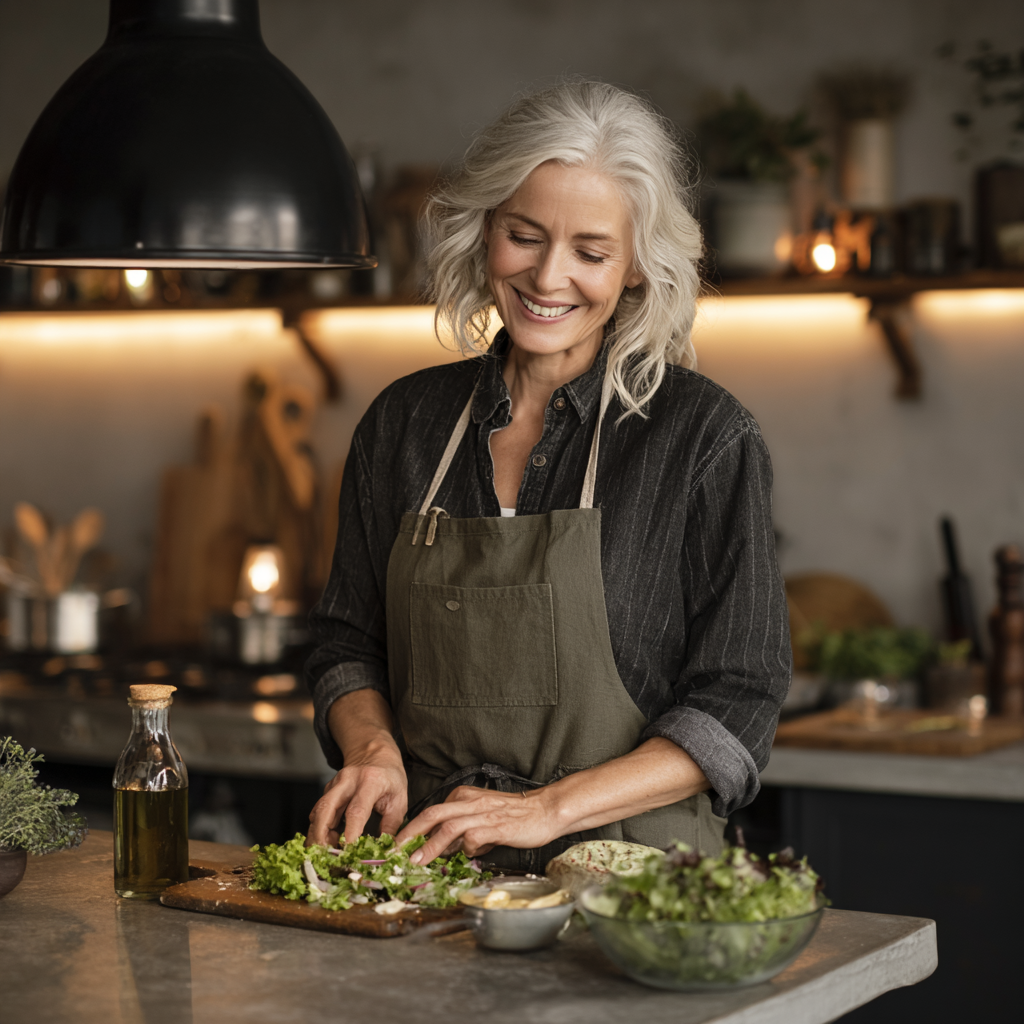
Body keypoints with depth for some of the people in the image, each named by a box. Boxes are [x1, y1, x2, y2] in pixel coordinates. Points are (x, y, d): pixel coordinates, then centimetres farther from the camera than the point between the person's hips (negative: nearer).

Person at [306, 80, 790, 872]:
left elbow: (737, 708, -5)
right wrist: (374, 748, -4)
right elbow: (350, 643, 17)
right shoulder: (404, 422, 11)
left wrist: (551, 807, -15)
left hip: (628, 882, -3)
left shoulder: (704, 435, -2)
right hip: (434, 873, 4)